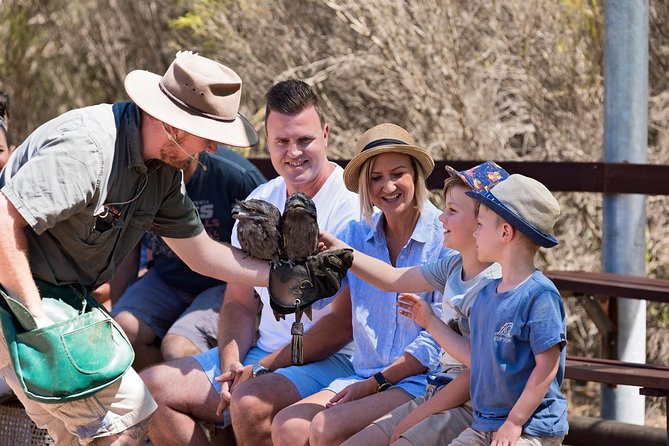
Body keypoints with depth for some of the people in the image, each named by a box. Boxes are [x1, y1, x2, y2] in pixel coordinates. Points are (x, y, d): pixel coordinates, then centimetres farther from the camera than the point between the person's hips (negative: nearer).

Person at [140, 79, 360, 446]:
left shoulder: (351, 204, -12)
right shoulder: (259, 202, 11)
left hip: (329, 361, -7)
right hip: (258, 354, 8)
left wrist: (264, 368, -15)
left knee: (251, 402, -36)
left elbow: (344, 322, -16)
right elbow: (239, 302, 14)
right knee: (153, 388, -6)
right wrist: (231, 363, -7)